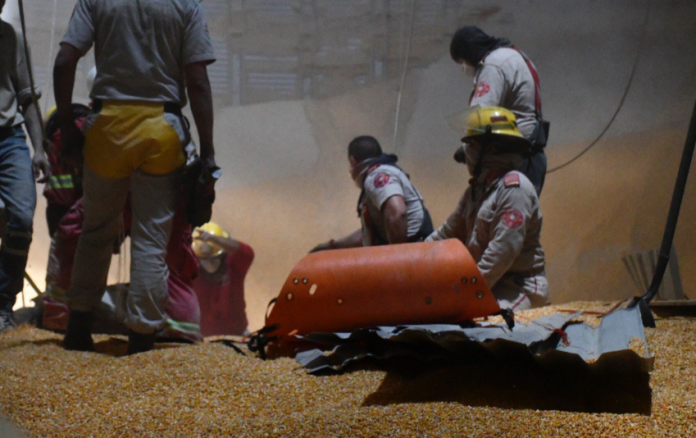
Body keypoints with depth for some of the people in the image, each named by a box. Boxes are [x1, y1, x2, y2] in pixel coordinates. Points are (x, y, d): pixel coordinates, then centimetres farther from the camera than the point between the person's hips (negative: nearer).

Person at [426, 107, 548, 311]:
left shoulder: (514, 188, -14)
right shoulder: (477, 189, 18)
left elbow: (503, 250, -22)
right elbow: (448, 233, 22)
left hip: (520, 289, -9)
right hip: (490, 286, 9)